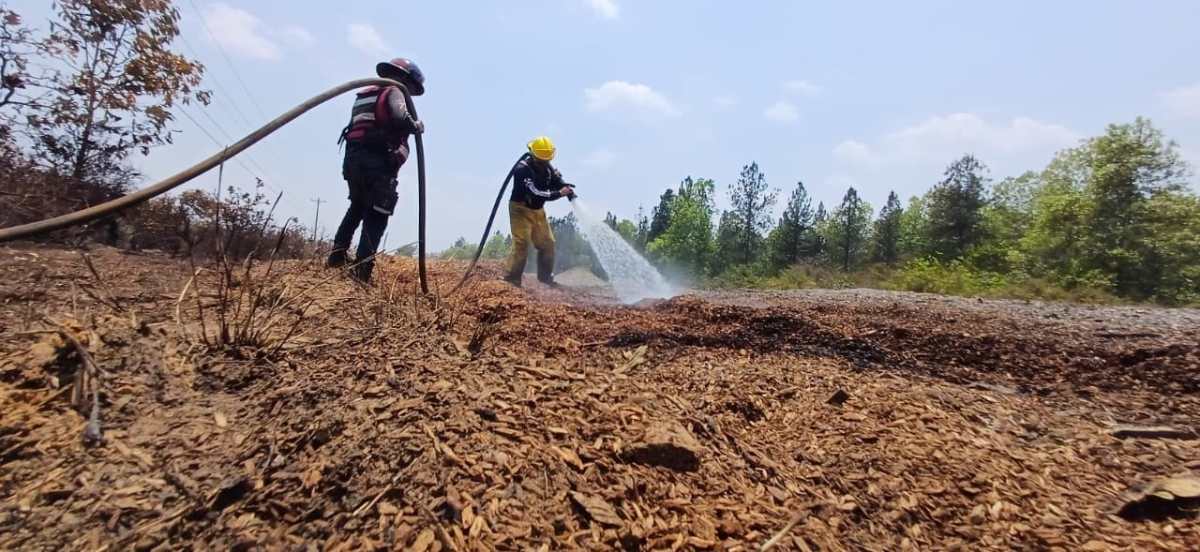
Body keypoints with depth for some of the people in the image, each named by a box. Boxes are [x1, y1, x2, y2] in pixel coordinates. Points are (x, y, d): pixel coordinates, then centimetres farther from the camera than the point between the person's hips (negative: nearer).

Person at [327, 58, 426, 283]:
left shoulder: (365, 95, 28)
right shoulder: (393, 91, 1)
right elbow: (400, 119, -18)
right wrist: (417, 126, -2)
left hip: (353, 158, 8)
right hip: (377, 161, -8)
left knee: (357, 207, 26)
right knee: (377, 216, -7)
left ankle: (337, 255, 25)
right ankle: (361, 270, -15)